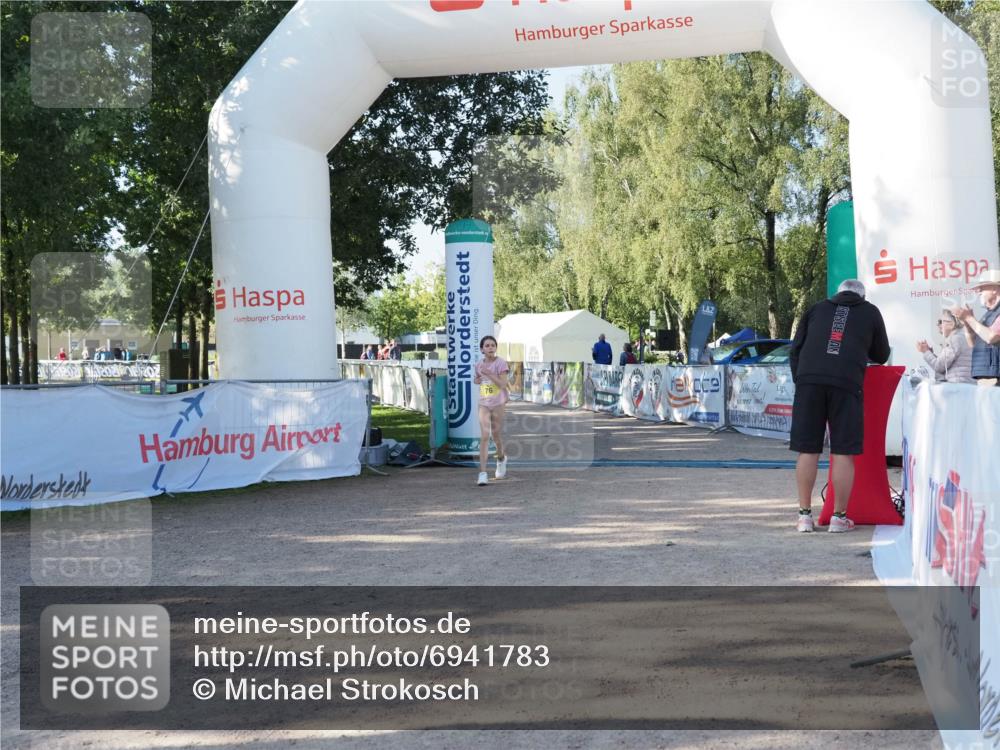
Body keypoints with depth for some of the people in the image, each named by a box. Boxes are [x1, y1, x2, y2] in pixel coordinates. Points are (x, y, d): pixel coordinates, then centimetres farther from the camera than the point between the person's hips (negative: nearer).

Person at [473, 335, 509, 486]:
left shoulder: (501, 363, -9)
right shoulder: (479, 364, 5)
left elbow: (502, 384, -18)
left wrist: (488, 373, -26)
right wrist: (477, 379, 2)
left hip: (498, 403, -2)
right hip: (483, 404, 2)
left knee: (496, 435, 10)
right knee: (484, 436, -9)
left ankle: (501, 459, 43)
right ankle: (482, 473, -14)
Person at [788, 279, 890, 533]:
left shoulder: (817, 309, 23)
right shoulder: (870, 312, 20)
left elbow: (796, 349, 18)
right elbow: (881, 356, 29)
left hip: (808, 380, 2)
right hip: (846, 382, -2)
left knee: (807, 451, 5)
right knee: (843, 453, 4)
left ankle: (804, 515, 9)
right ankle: (839, 517, 7)